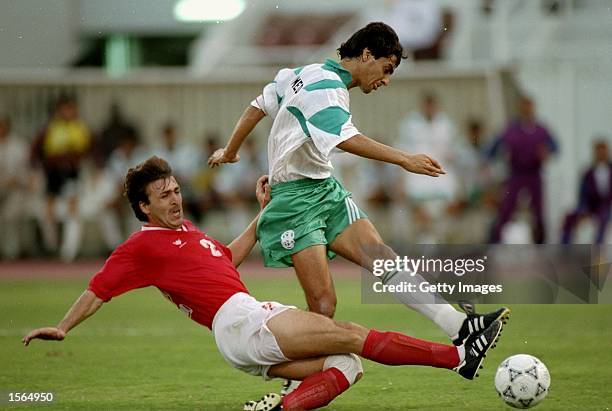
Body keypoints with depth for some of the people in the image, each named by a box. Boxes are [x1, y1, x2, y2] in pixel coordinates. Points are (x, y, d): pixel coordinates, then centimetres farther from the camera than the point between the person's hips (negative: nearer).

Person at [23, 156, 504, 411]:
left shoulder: (187, 231, 26)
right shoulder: (142, 246, 1)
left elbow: (230, 256, 40)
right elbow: (99, 289, 1)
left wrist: (263, 213, 35)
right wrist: (62, 328, -7)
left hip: (258, 323, 10)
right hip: (237, 322, -10)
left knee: (346, 366, -8)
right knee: (350, 335, -15)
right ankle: (460, 357, -19)